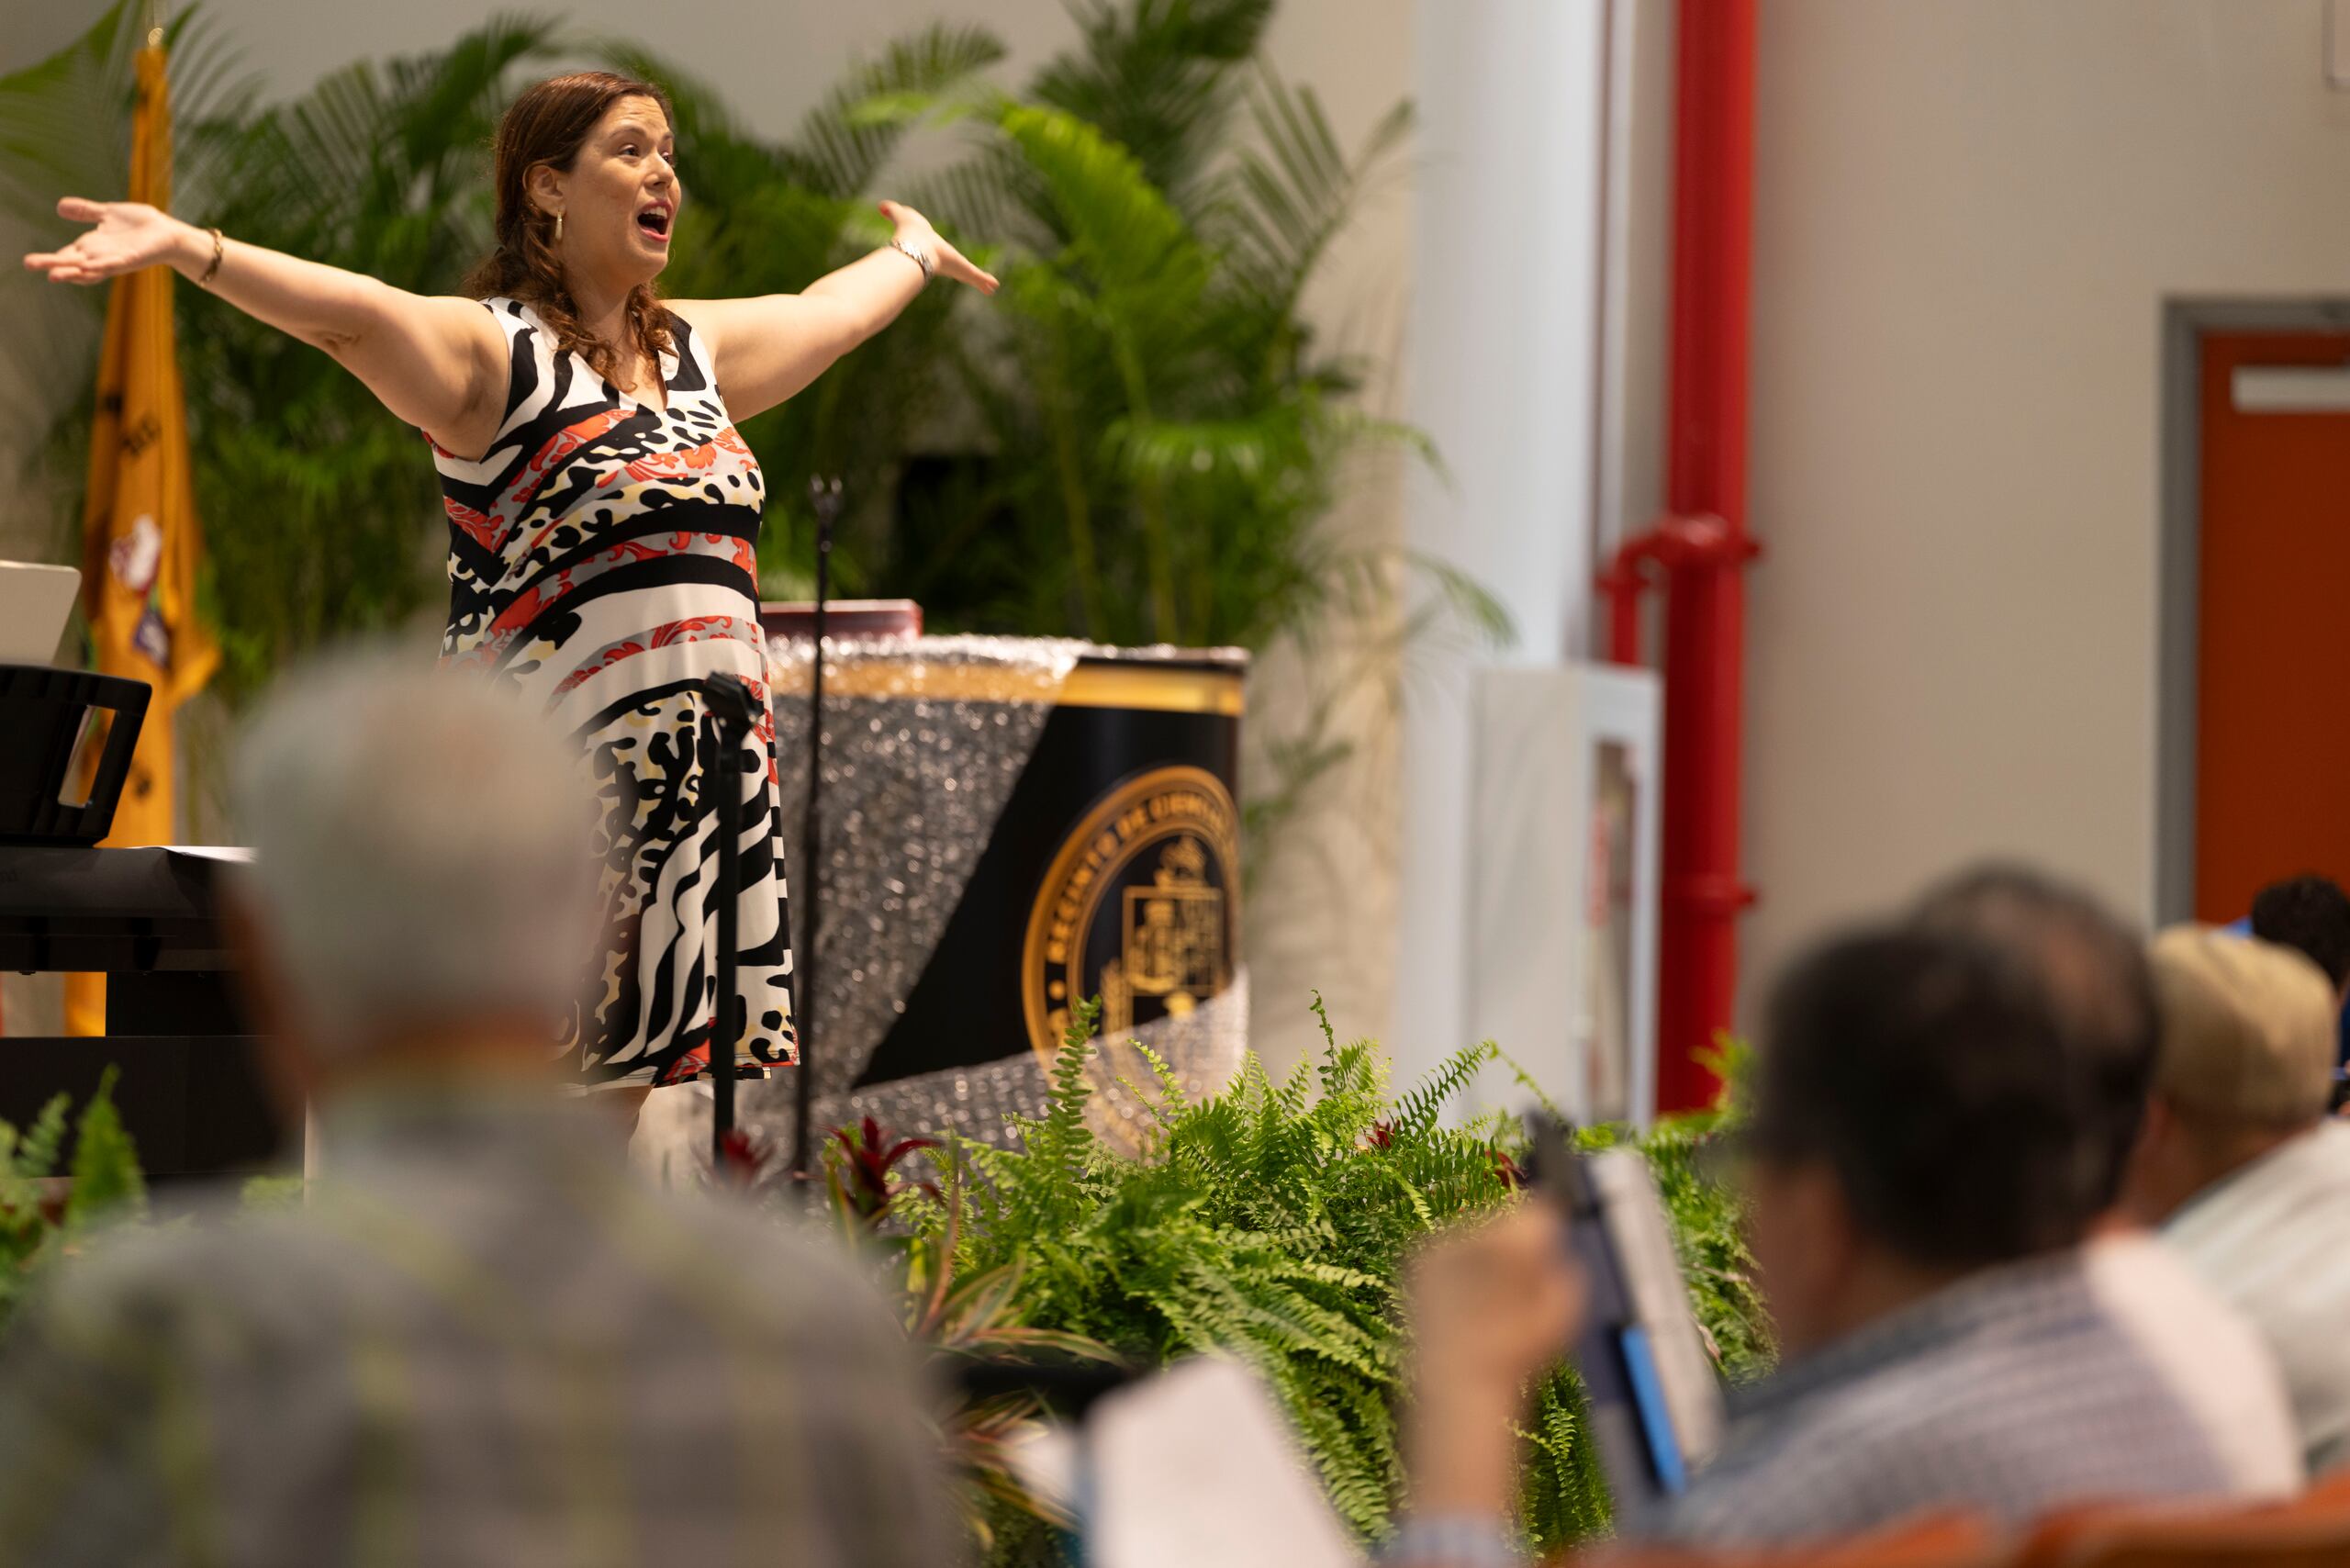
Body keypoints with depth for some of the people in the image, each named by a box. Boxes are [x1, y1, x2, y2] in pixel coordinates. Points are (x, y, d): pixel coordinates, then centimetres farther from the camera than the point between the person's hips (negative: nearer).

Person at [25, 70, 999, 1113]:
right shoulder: (495, 349, -6)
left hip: (706, 772, 7)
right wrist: (186, 249, -40)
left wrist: (916, 252, 57)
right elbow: (358, 315, -23)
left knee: (622, 1090, 6)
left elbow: (828, 313, 38)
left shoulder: (694, 347, 18)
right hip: (552, 779, -7)